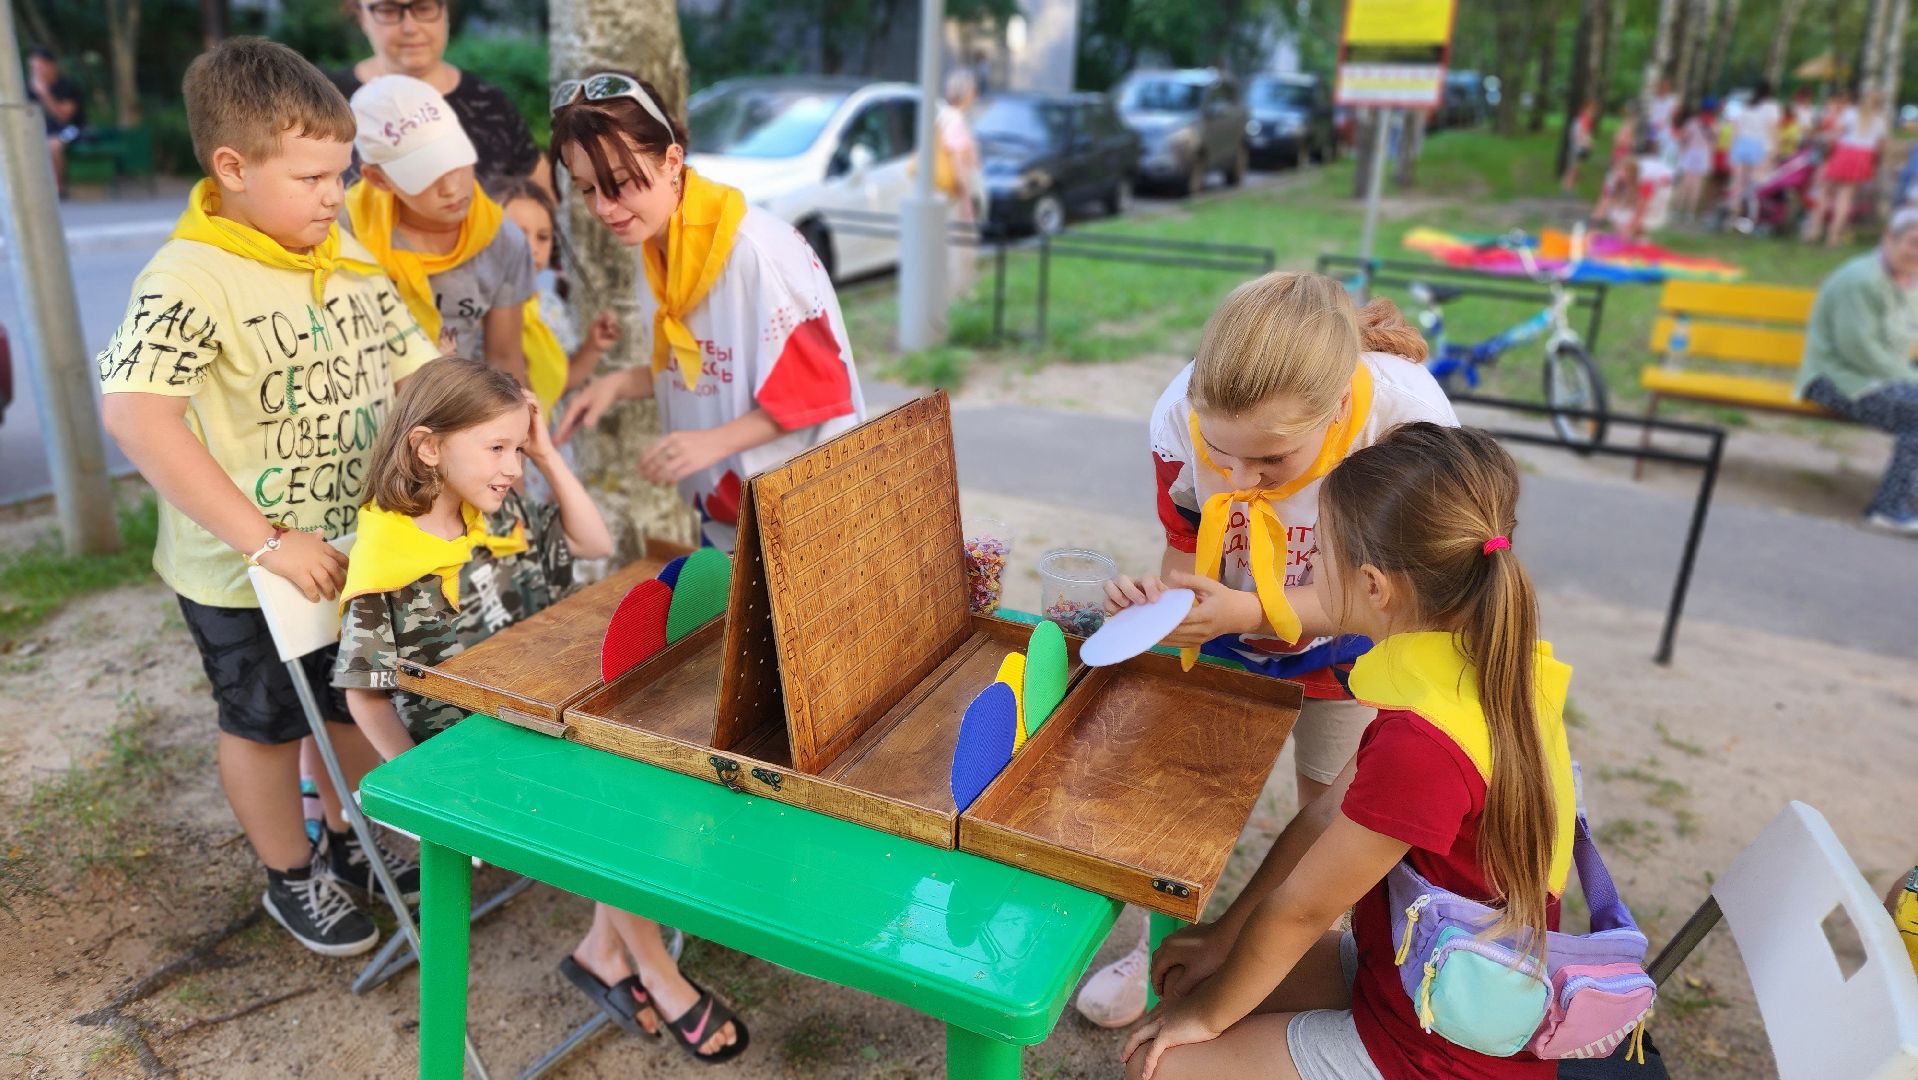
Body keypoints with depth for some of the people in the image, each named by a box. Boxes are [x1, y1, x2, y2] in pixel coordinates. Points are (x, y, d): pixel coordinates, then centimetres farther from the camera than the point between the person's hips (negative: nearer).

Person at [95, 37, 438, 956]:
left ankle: (350, 839, 48)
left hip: (357, 547, 6)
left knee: (356, 703, 23)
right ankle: (292, 878, 39)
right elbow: (133, 413, -34)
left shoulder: (347, 256, -2)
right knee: (268, 727, 16)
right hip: (246, 577, -6)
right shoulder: (190, 281, -23)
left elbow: (416, 367, 4)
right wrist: (267, 543, -35)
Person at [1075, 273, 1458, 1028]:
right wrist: (1157, 599, -38)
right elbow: (1185, 554, -15)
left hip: (1344, 647, -1)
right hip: (1226, 636, 2)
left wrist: (1250, 611, -44)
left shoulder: (1409, 424, -39)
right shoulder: (1182, 415, -32)